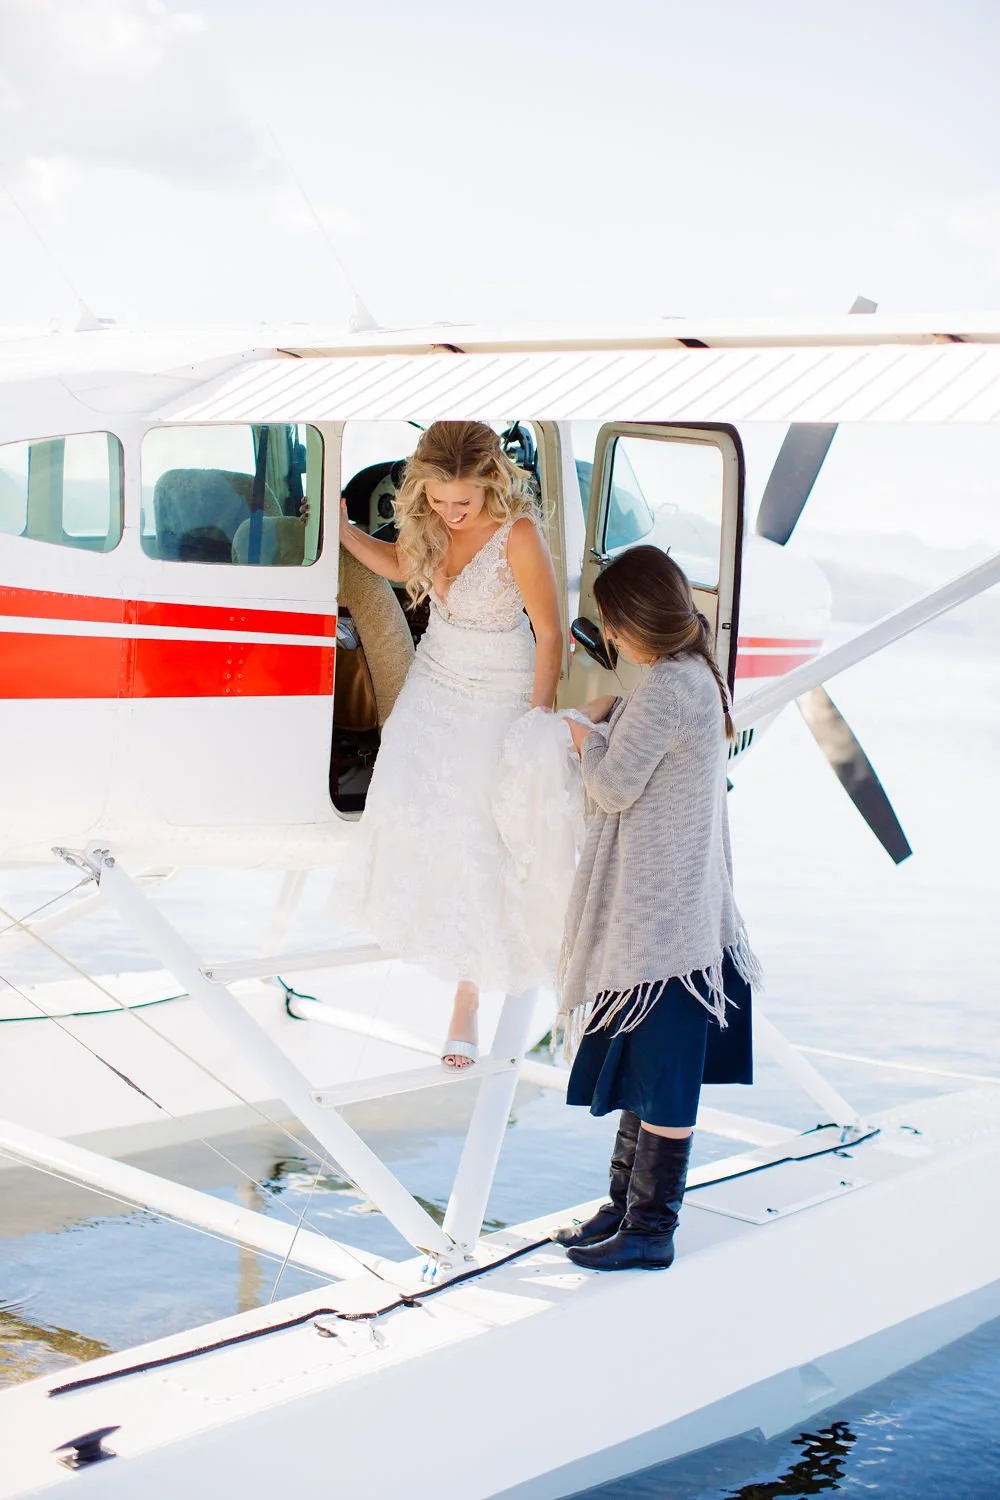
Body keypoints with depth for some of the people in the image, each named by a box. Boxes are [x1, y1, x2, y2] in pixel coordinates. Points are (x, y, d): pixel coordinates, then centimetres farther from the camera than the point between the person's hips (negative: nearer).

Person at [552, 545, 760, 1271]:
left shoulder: (663, 689, -20)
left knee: (659, 1073, -1)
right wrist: (609, 720, 8)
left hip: (659, 916, -10)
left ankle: (650, 1230, 8)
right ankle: (628, 1202, 29)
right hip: (673, 906, 10)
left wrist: (589, 737, -1)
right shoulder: (697, 674, 10)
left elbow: (615, 788, -18)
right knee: (638, 1063, 18)